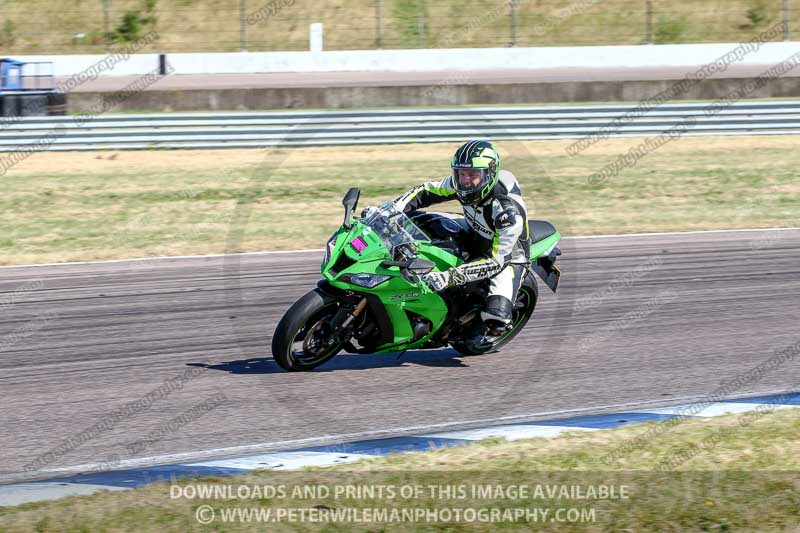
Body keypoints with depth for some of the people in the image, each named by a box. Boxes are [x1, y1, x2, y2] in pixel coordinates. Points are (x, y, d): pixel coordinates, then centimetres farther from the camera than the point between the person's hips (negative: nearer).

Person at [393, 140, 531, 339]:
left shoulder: (509, 211, -38)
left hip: (507, 257, -7)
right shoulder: (460, 184, -19)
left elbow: (496, 261, -39)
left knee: (495, 320, -27)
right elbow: (424, 192, -5)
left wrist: (450, 277, -50)